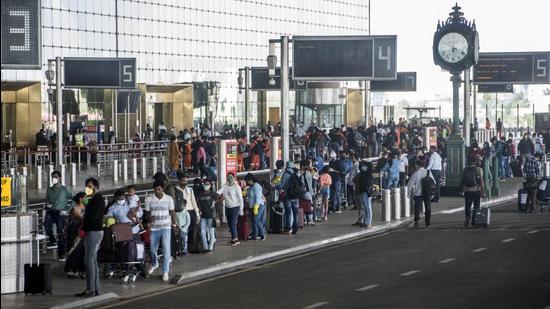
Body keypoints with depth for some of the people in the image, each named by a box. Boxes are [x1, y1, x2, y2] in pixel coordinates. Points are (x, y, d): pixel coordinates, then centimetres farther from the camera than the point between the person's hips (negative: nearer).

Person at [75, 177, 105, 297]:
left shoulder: (98, 199, -13)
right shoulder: (93, 199, 18)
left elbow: (93, 217, -20)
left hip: (94, 232, -10)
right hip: (91, 231, 10)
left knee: (89, 260, -12)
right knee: (93, 260, 11)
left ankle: (90, 289, -14)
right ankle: (95, 288, 14)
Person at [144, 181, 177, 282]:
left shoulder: (169, 199, -1)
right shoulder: (149, 199, -2)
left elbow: (172, 212, 6)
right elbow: (147, 211, 3)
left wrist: (174, 224, 5)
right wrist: (150, 217, -18)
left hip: (166, 228, -2)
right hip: (154, 228, 2)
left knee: (166, 249, -11)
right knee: (153, 249, 15)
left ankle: (165, 272, -7)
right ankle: (154, 264, 44)